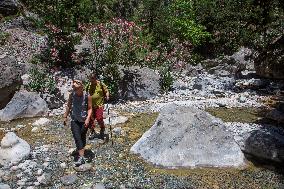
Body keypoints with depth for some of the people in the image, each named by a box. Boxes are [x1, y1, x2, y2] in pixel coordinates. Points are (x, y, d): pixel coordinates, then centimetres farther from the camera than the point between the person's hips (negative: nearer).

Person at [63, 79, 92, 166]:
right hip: (75, 120, 1)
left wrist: (88, 119, -21)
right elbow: (68, 106, 8)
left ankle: (82, 151, 38)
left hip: (84, 121, -1)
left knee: (82, 137, 15)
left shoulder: (87, 96, -14)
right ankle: (81, 157, -11)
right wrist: (65, 117, 13)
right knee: (77, 137, -12)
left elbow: (90, 108, -9)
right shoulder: (71, 95, -6)